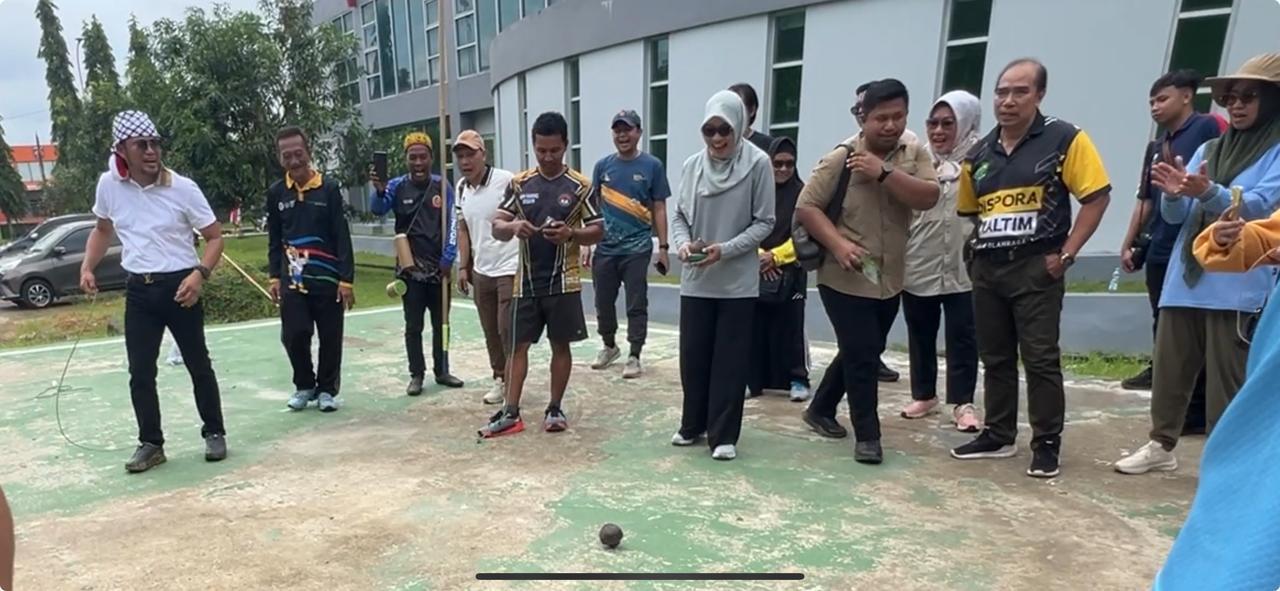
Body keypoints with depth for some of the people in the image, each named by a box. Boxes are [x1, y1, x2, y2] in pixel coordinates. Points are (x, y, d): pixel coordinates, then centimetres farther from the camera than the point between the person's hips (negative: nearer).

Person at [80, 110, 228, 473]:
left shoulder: (183, 188, -11)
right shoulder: (109, 185, -1)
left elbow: (215, 237, -6)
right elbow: (103, 229, 17)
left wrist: (200, 274, -21)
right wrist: (87, 267, 4)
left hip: (180, 286, -3)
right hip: (138, 291, 3)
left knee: (198, 365, 7)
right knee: (140, 372, 5)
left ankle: (214, 433, 21)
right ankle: (150, 443, 18)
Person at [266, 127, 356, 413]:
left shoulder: (329, 189, -4)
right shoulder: (276, 193, 5)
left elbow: (342, 238, -5)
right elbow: (274, 240, 12)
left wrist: (346, 279, -9)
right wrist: (274, 277, 6)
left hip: (328, 278, -2)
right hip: (292, 280, 2)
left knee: (330, 338, 5)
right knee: (293, 336, -1)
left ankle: (327, 389, 22)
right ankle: (304, 386, 22)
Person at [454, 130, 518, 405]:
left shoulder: (506, 181, -14)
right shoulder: (461, 188, 8)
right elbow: (463, 229, 15)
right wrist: (463, 267, 11)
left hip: (510, 269, -6)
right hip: (480, 271, 7)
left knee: (508, 329, -4)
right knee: (491, 331, 14)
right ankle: (500, 379, 28)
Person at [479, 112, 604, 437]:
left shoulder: (580, 185, -2)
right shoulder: (519, 183, 4)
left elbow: (598, 231, -1)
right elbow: (496, 227, 4)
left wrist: (571, 234, -21)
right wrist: (513, 227, -19)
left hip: (563, 281, -2)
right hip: (526, 281, 2)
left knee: (560, 345, 6)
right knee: (518, 345, 5)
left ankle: (555, 408, 20)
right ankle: (510, 412, 13)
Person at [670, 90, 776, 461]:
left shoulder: (757, 164, -8)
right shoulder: (691, 165, 2)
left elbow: (764, 222, -7)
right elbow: (679, 216, 8)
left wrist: (725, 249, -18)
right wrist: (683, 244, -12)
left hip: (738, 282, -3)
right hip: (695, 280, 3)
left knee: (729, 361, 5)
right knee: (693, 356, 12)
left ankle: (724, 435, 18)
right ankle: (692, 425, 30)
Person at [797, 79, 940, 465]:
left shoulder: (914, 154, 2)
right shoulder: (841, 158, -12)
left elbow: (929, 198, -12)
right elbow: (806, 207, -12)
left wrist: (884, 173, -23)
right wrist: (837, 244, -24)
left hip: (890, 279, 6)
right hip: (845, 279, -6)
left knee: (863, 353, 17)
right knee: (861, 356, -5)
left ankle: (820, 409, 36)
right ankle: (867, 435, 11)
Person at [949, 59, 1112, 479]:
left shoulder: (1065, 140, -5)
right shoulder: (979, 154, 9)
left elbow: (1097, 195, -7)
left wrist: (1066, 254, -12)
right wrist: (983, 245, 8)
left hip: (1037, 268, -5)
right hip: (987, 269, 5)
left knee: (1041, 359, -2)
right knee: (995, 358, 12)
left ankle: (1047, 446, 11)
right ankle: (998, 436, 25)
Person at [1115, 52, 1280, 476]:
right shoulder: (1208, 150, 19)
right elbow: (1176, 214, 12)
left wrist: (1208, 193, -31)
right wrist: (1174, 193, -11)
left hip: (1237, 288, -5)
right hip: (1184, 280, 5)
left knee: (1227, 381, -2)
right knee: (1169, 369, 9)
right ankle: (1161, 445, 20)